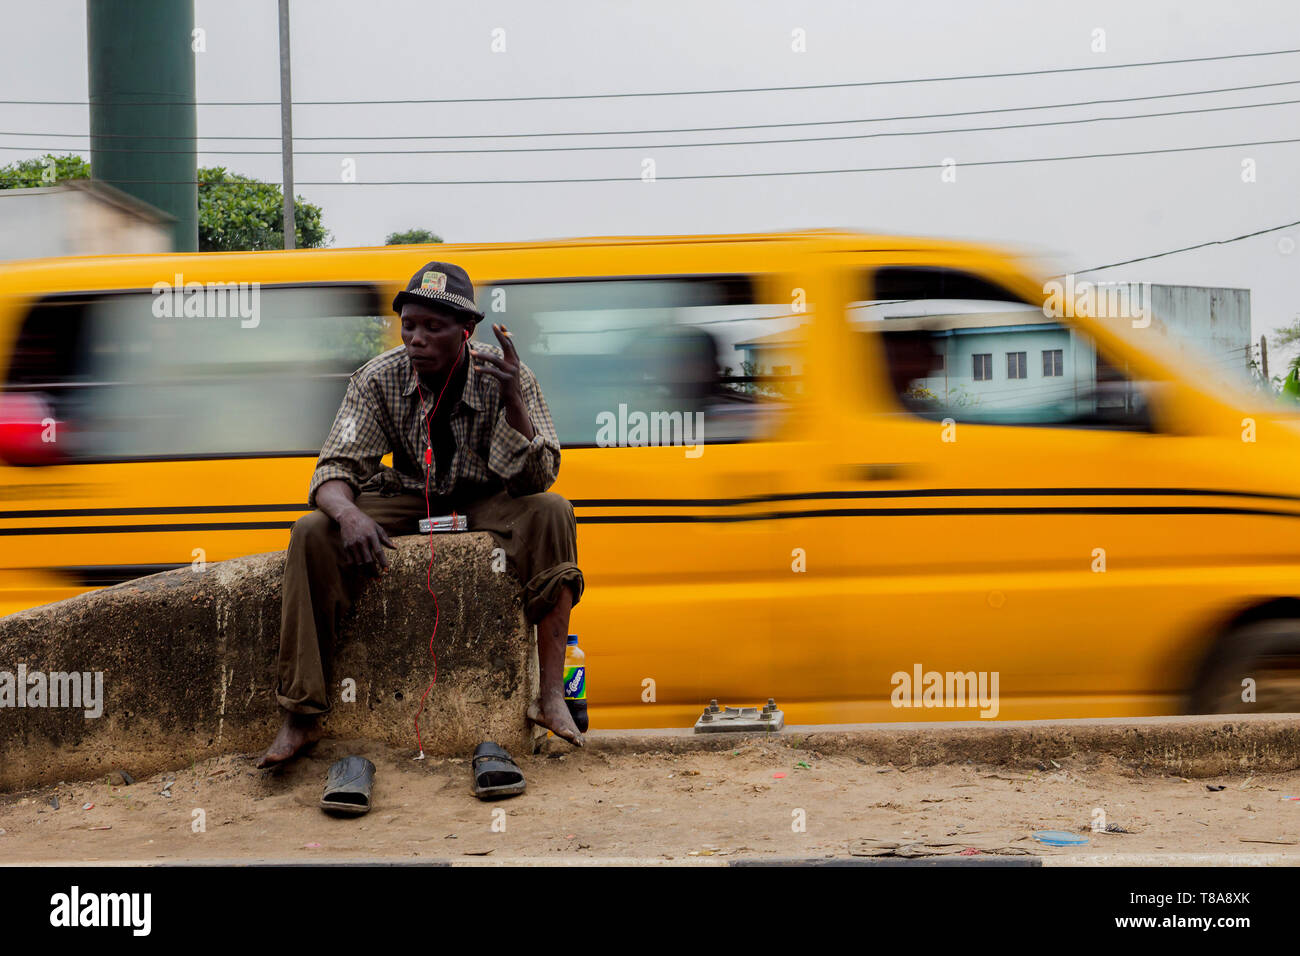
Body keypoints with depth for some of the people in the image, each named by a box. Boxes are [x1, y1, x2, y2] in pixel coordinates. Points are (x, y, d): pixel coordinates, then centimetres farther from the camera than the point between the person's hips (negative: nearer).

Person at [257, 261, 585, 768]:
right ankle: (300, 715, -22)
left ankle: (550, 696, -31)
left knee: (551, 513, -32)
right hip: (405, 502, 1)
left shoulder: (504, 375, -17)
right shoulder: (378, 379, -15)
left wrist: (513, 402, -38)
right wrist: (349, 514, -40)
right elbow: (336, 467, -16)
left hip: (484, 505, -1)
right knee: (312, 533, -25)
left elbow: (535, 480, -22)